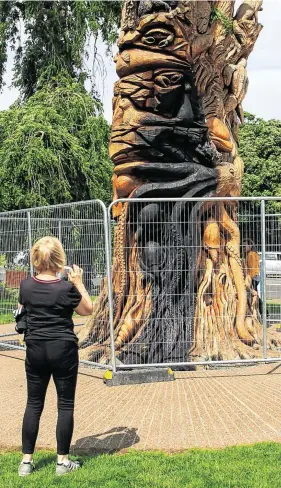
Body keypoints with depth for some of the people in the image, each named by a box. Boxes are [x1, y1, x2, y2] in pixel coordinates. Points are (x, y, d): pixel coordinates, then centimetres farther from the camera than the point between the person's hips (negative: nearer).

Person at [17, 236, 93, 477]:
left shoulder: (26, 285, -4)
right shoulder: (66, 288, -14)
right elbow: (88, 310, 1)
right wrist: (79, 283, 4)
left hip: (35, 349, 4)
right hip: (63, 349, -3)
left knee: (34, 404, 12)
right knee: (65, 405, 7)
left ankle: (27, 461, 17)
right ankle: (63, 461, 13)